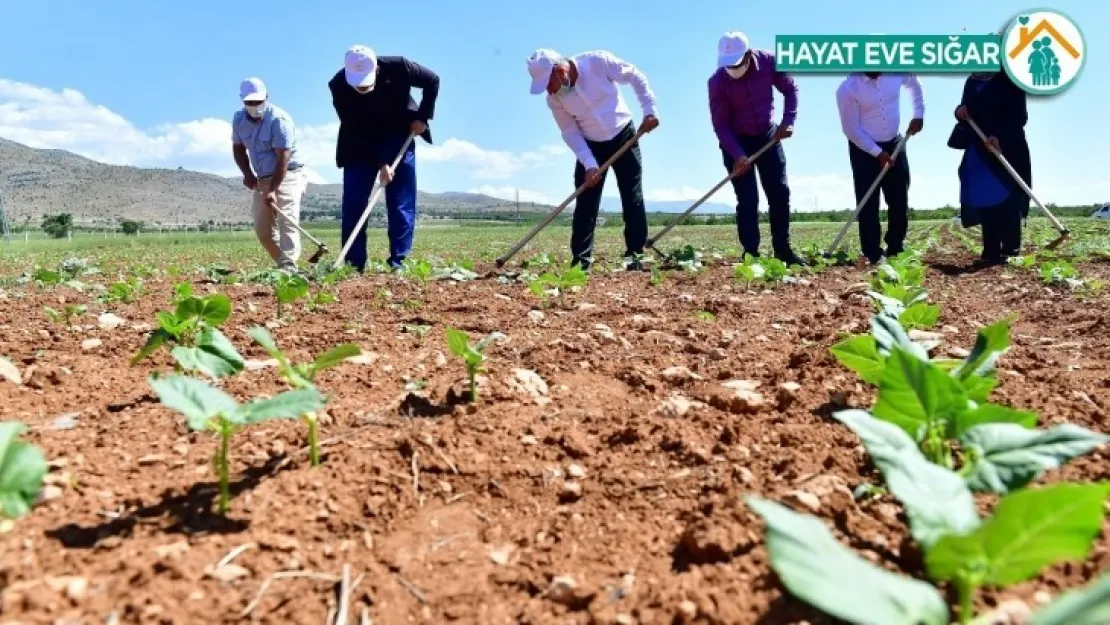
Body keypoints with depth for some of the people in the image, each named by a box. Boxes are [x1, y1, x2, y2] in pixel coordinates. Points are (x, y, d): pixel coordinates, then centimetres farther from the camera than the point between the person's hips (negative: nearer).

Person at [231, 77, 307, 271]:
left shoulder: (279, 119, -21)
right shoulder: (238, 119, 1)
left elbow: (283, 158, -25)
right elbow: (238, 148, 16)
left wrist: (273, 190, -32)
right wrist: (247, 173, -2)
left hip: (288, 176, -7)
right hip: (262, 179, 7)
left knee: (287, 220, -22)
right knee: (262, 228, 5)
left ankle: (289, 265, -30)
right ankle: (283, 264, 15)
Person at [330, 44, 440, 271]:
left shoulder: (398, 67, -26)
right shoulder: (339, 85, -26)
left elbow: (432, 81, -8)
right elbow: (355, 131, -22)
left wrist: (422, 117, -13)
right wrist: (380, 163, -26)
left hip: (399, 139, 0)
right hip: (361, 145, 0)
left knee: (402, 204, -5)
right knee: (354, 203, -6)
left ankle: (398, 262, -1)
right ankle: (354, 264, -2)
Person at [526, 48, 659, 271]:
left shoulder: (598, 61, -22)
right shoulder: (554, 99, -13)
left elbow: (636, 76, -12)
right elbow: (570, 132, -8)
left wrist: (649, 110, -18)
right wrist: (589, 163, -18)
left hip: (624, 136, -2)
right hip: (590, 145, 2)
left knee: (633, 198, -3)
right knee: (585, 203, -5)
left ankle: (635, 255, 2)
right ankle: (581, 260, -3)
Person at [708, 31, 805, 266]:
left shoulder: (769, 61, -16)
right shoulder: (717, 81, -22)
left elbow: (790, 89, 1)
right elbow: (720, 125, -18)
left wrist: (788, 120, -13)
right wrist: (738, 154, -28)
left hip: (768, 135, 3)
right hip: (736, 141, -3)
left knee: (780, 193, 4)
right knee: (747, 201, -9)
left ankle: (783, 249, 15)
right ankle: (751, 254, -3)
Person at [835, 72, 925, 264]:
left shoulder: (897, 72, -8)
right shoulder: (847, 89, -19)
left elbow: (915, 85, 16)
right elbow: (851, 129, -15)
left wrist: (918, 115, 5)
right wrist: (877, 153, -17)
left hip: (893, 144, 4)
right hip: (863, 149, -4)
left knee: (900, 200, 5)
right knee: (868, 204, -6)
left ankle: (896, 251, 17)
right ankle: (874, 255, -1)